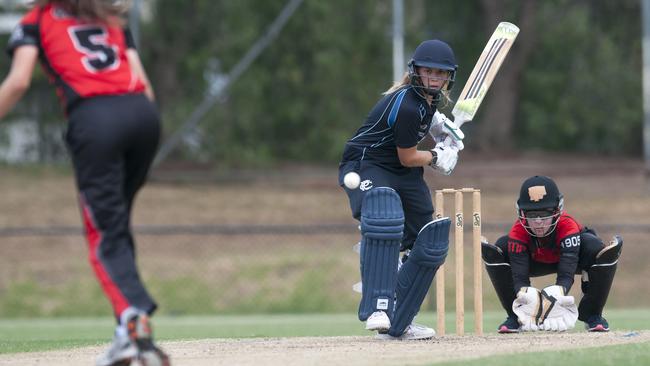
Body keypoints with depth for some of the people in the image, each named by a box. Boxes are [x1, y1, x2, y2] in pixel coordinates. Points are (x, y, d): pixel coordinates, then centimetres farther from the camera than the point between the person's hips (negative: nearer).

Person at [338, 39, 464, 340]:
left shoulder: (430, 98, 0)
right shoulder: (407, 106, -27)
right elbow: (408, 158, -18)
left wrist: (437, 122, 12)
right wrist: (438, 157, -2)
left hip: (405, 177, 10)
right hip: (366, 166, -10)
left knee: (430, 246, 7)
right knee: (384, 218, -40)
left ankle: (397, 324, 18)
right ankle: (378, 308, -48)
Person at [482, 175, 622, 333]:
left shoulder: (567, 226, -39)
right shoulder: (519, 231, -33)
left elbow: (566, 274, -45)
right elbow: (519, 277, -36)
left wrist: (555, 296, -65)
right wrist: (525, 295, -59)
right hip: (535, 262, 2)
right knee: (500, 247, -26)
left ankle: (591, 314, -14)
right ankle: (515, 316, -11)